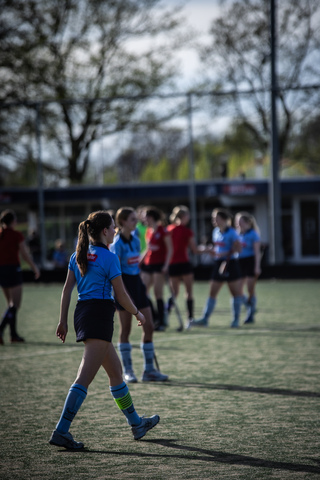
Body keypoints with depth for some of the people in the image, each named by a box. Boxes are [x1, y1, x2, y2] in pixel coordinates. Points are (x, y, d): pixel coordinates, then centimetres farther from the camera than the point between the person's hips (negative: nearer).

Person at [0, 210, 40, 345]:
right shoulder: (16, 235, -9)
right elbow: (25, 255, -6)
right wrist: (35, 268, 8)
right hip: (13, 269, -6)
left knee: (11, 303, 16)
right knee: (15, 304, -4)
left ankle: (14, 334, 17)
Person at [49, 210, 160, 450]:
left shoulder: (78, 255, 12)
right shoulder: (109, 257, -9)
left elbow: (67, 289, 10)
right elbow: (121, 295, -7)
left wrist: (63, 320, 12)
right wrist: (138, 314, 9)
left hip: (82, 313, 9)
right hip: (100, 314, -9)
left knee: (116, 371, 19)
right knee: (85, 377, -11)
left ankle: (136, 423, 30)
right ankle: (61, 431, -18)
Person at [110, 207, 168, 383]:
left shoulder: (135, 240, 10)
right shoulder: (118, 243, -12)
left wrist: (141, 285, 18)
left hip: (137, 282, 7)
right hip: (124, 285, -7)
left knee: (148, 326, 4)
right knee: (125, 329, 1)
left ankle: (149, 370, 11)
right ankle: (128, 371, 10)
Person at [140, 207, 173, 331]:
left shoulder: (162, 230, -8)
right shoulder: (148, 231, 13)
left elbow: (170, 249, -7)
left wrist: (166, 265, -15)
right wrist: (140, 261, 14)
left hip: (159, 265, -7)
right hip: (147, 264, 7)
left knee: (158, 293, -7)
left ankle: (161, 322, -1)